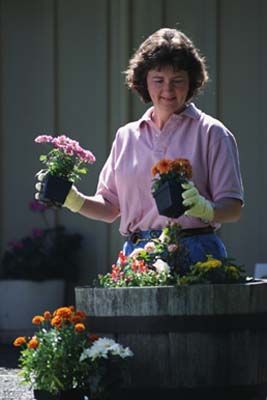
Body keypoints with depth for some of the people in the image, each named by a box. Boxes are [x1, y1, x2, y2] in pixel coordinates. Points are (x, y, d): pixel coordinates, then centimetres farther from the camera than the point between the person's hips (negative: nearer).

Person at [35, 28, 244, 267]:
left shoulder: (210, 133, 4)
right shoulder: (127, 137, 17)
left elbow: (233, 209, -1)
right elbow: (110, 206, 17)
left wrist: (204, 209, -22)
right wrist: (75, 201, -1)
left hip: (194, 256, -3)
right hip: (137, 255, 3)